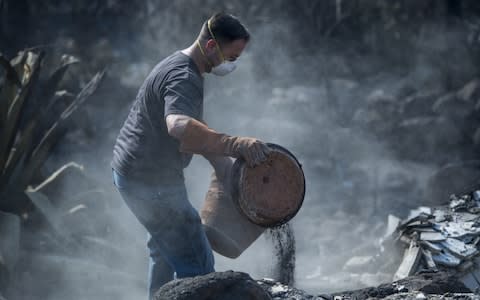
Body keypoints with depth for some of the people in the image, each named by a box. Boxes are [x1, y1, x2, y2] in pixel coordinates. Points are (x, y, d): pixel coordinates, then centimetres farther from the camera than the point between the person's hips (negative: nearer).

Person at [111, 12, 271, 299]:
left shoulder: (180, 66, 12)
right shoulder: (185, 79, -23)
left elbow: (197, 130, 22)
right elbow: (179, 127, -45)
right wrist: (235, 144, -55)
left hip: (132, 169, 11)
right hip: (152, 181, -11)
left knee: (165, 248, 29)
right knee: (197, 265, -12)